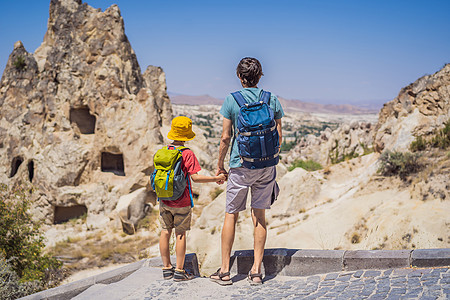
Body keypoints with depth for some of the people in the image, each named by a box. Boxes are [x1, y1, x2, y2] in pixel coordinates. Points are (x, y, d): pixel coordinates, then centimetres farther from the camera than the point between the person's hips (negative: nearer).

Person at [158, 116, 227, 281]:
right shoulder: (187, 154, -13)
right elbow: (195, 177, -19)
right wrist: (216, 178, -10)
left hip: (164, 200, 5)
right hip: (182, 202, -5)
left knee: (165, 232, 11)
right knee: (180, 234, 3)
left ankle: (166, 268, 18)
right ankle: (179, 271, 8)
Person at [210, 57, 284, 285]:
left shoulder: (231, 99, -4)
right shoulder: (272, 99, 4)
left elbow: (226, 137, -5)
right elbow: (278, 136, 6)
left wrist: (220, 164, 6)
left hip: (240, 165, -2)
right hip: (266, 166, 3)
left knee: (231, 215, 7)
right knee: (259, 217, 8)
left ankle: (225, 271, 14)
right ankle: (256, 271, 11)